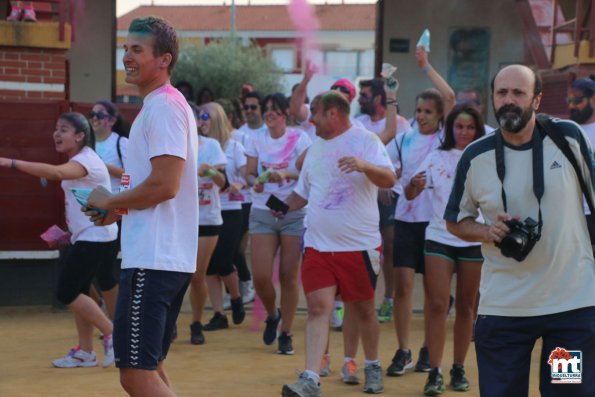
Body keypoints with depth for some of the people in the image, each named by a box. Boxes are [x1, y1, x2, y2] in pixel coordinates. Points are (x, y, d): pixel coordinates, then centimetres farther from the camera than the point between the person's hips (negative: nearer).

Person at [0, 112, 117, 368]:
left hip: (96, 239, -10)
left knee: (66, 293, -10)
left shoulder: (87, 159, -18)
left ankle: (112, 335, 0)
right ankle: (85, 352, 15)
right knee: (76, 292, 9)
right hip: (85, 238, 10)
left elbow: (55, 172, -38)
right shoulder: (78, 162, 14)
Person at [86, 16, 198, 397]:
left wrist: (110, 202, -7)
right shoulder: (165, 104, 19)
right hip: (171, 256, 11)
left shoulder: (164, 106, -13)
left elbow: (165, 184, -21)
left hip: (152, 260, -11)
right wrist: (119, 207, 13)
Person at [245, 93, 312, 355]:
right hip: (262, 212, 2)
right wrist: (255, 182, -19)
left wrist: (285, 174, -30)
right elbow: (249, 173, 3)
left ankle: (285, 333, 13)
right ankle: (272, 314, 25)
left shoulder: (299, 138, -2)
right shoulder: (256, 139, 7)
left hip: (294, 211, -2)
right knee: (260, 276, -7)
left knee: (289, 275, -1)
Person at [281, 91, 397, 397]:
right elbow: (303, 192, 23)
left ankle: (373, 367, 31)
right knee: (318, 308, -8)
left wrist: (364, 165, -35)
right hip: (318, 245, 4)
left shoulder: (365, 140, -5)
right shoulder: (315, 148, 15)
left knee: (362, 309, 9)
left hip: (359, 245, -4)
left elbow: (389, 179, -17)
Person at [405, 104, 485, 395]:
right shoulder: (437, 157, 2)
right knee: (437, 305, -6)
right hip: (439, 238, 0)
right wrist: (414, 184, -21)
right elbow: (409, 195, 1)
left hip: (474, 240, 0)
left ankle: (458, 369, 18)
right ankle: (434, 372, -4)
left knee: (465, 306, 9)